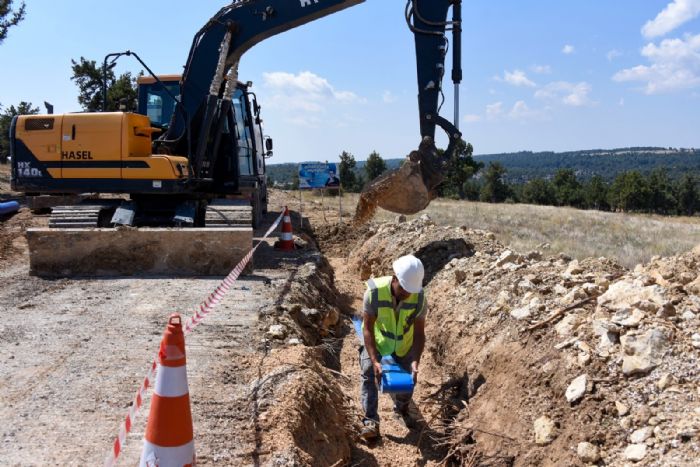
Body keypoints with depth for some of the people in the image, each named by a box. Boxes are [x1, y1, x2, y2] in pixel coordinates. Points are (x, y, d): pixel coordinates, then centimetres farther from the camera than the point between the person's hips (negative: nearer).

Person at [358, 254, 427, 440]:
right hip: (377, 342, -2)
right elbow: (367, 328, -28)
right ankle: (371, 420, -11)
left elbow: (419, 333, -20)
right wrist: (374, 361, -36)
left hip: (404, 346, 2)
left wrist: (415, 362, -32)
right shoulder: (375, 292, -34)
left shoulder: (419, 297, -27)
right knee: (369, 375, -20)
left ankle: (401, 409, 36)